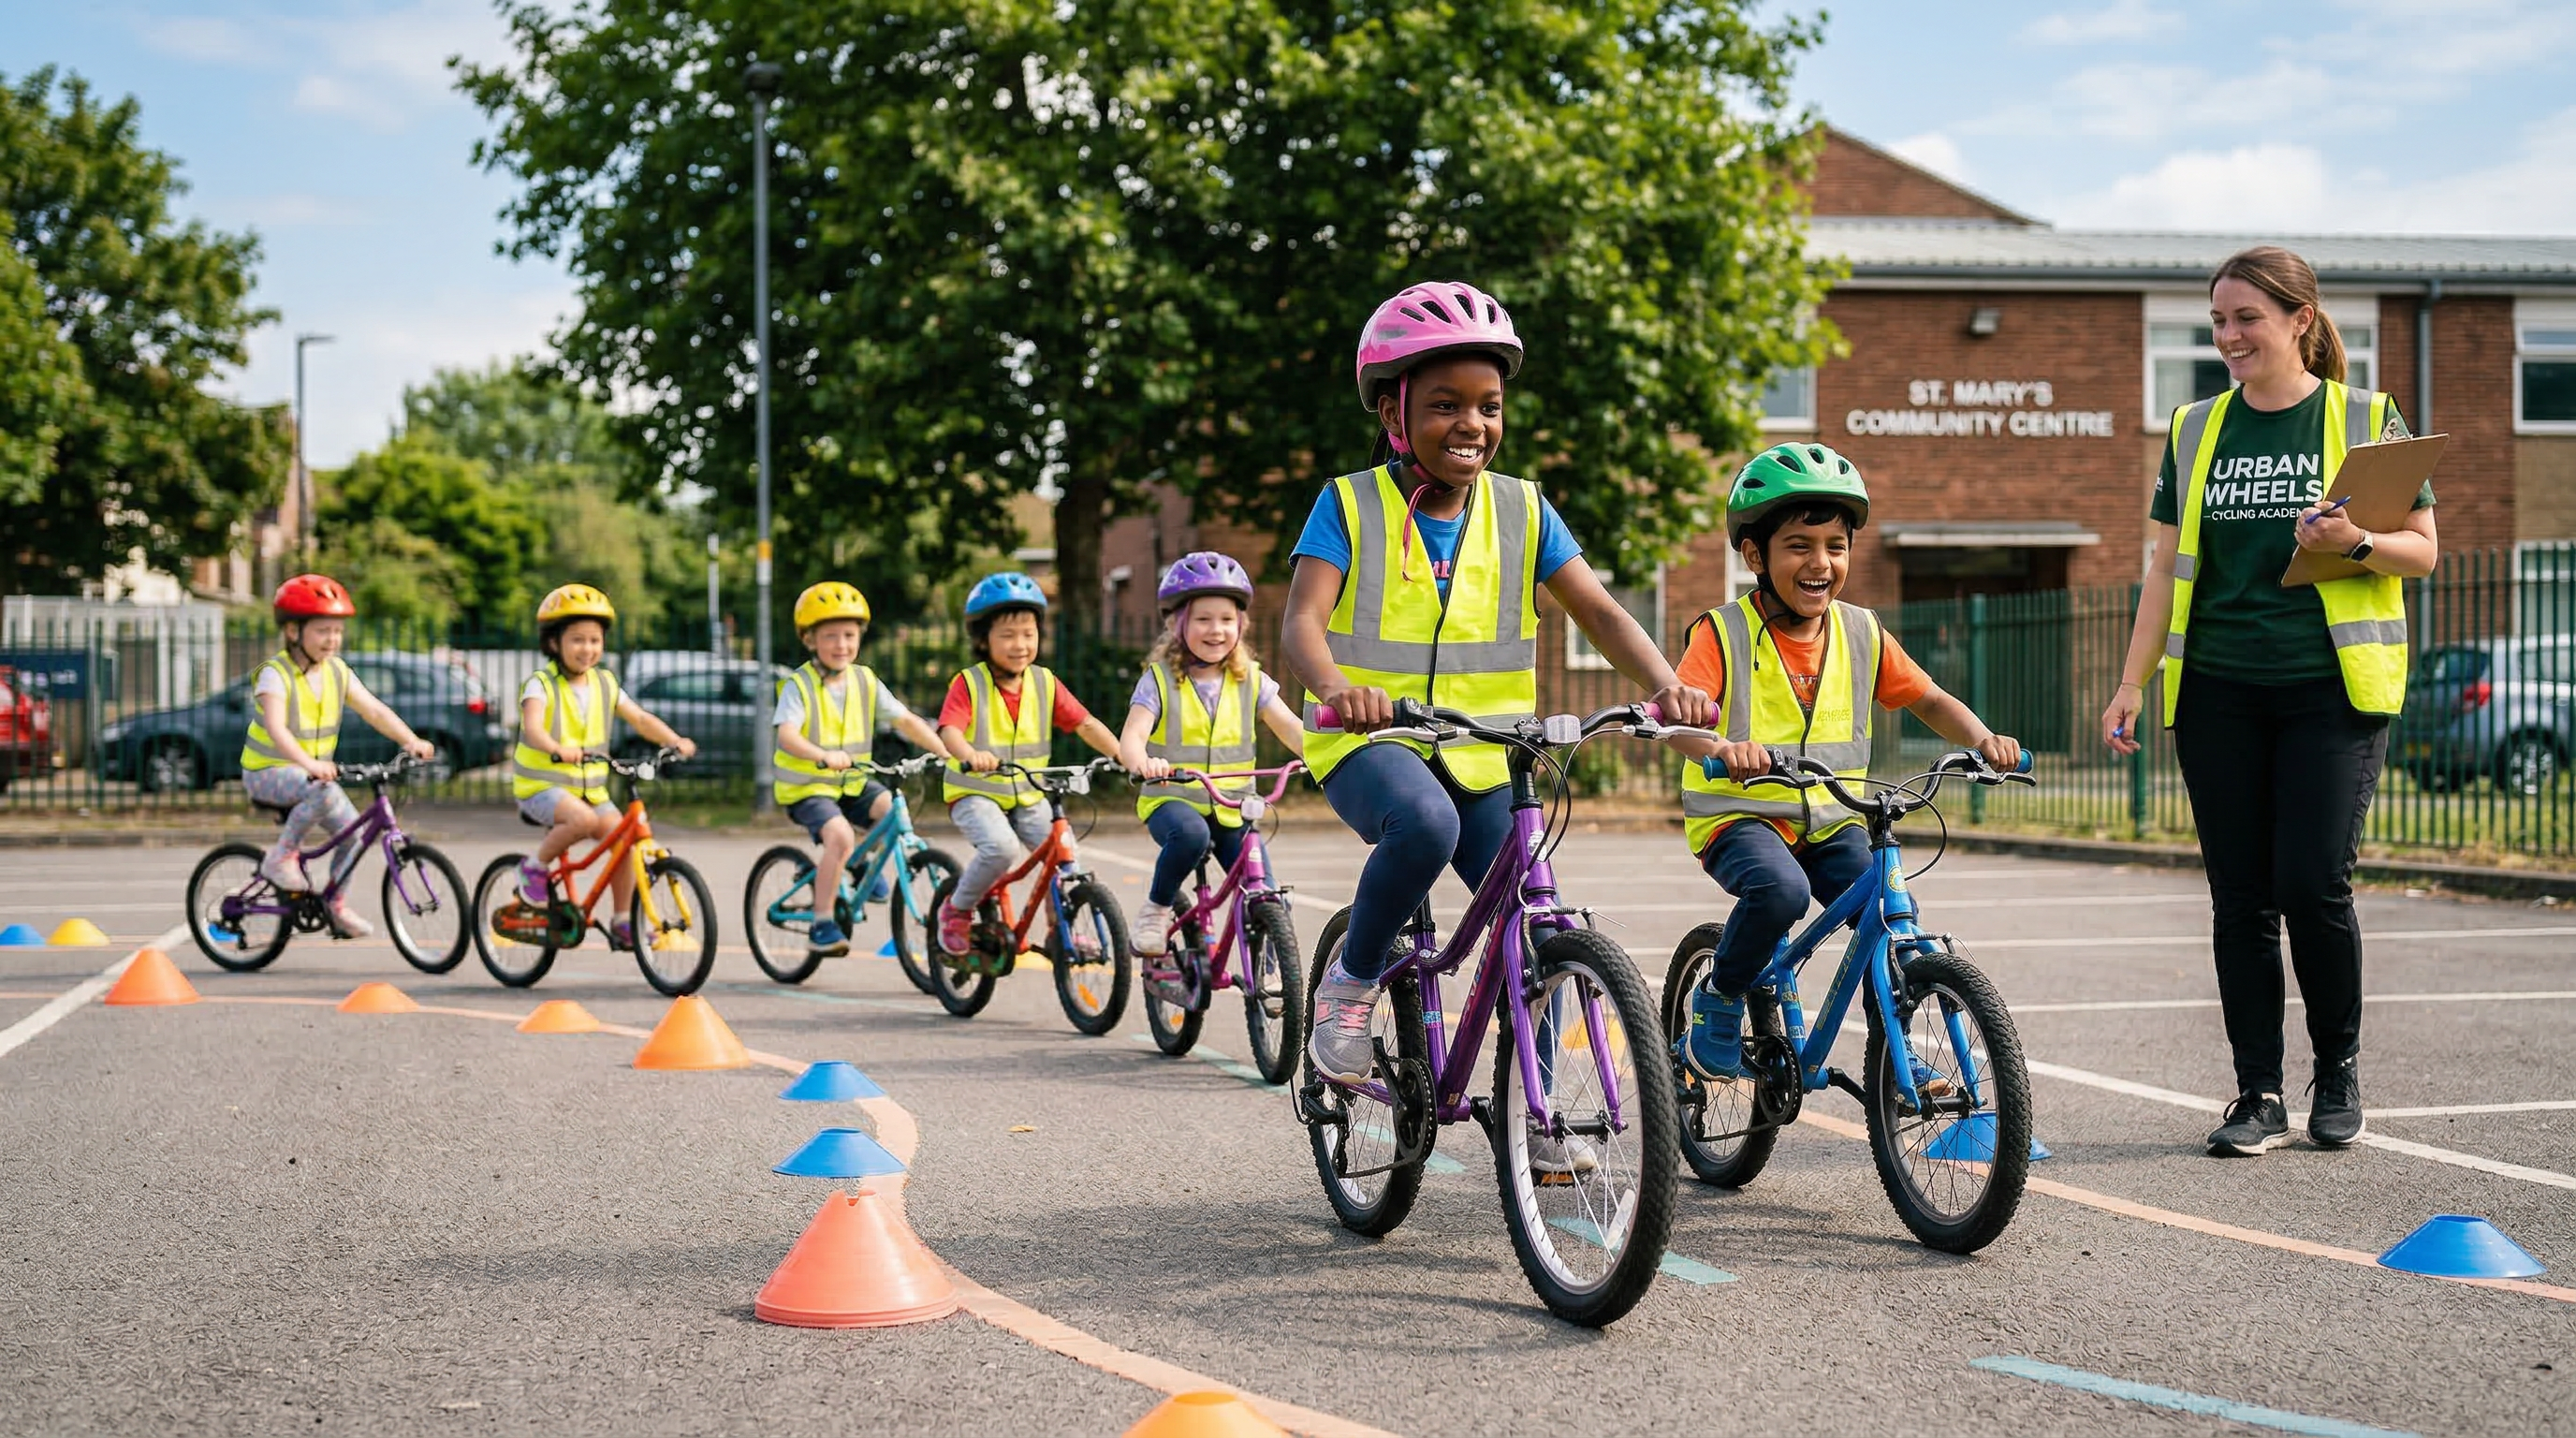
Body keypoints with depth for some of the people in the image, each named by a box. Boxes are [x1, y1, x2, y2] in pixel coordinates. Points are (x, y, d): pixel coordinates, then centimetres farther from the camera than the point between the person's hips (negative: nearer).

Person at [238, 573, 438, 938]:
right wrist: (309, 764, -50)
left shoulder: (337, 672, 1)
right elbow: (276, 729, -34)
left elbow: (374, 710, -6)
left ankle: (336, 906, 8)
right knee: (323, 792, -35)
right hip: (269, 772, -6)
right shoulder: (275, 674, -19)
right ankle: (280, 857, -16)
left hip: (316, 769, 7)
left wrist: (411, 741, -23)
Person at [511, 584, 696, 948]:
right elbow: (532, 727, -28)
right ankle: (535, 867, -8)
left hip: (590, 788, 5)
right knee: (582, 819, -34)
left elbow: (640, 719, 3)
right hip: (542, 786, -5)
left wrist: (674, 741, -16)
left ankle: (621, 922, 1)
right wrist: (558, 749, -49)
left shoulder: (604, 684, 7)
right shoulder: (541, 685, -10)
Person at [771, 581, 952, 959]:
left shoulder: (865, 682, 3)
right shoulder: (799, 686, -12)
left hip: (852, 785, 5)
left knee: (896, 807, -21)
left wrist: (947, 753, -13)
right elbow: (786, 734, -27)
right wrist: (823, 756, -46)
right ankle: (822, 925, -19)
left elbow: (906, 721, 0)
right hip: (806, 788, -5)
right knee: (840, 834, -30)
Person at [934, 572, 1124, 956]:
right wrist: (970, 755, -47)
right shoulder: (969, 684, -11)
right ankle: (957, 910, -4)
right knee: (1002, 847, -31)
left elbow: (1085, 724, -3)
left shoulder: (1045, 683, 2)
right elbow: (949, 730, -25)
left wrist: (1122, 754, -20)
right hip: (975, 794, -4)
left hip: (1028, 797, 4)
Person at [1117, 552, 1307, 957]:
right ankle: (1156, 910, -13)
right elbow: (1131, 736, -17)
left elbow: (1291, 729, -3)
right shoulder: (1160, 680, -4)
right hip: (1171, 800, -3)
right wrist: (1142, 762, -42)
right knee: (1191, 833, -38)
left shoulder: (1251, 680, 4)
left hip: (1233, 809, 3)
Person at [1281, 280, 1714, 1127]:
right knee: (1424, 824, -37)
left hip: (1480, 755, 4)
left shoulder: (1522, 511, 4)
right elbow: (1302, 621, -17)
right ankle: (1351, 985, -12)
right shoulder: (1350, 505, -4)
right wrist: (1337, 687, -40)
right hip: (1371, 740, -4)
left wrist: (1663, 684, -24)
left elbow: (1599, 611, -3)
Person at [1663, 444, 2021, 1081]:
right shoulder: (1723, 634, -8)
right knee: (1781, 890, -34)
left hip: (1832, 825, 4)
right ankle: (1718, 1002, -7)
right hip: (1739, 817, -4)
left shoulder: (1863, 635, 6)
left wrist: (1982, 739, -7)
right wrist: (1720, 749, -46)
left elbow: (1929, 700, 14)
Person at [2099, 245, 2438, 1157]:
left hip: (2331, 688, -3)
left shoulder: (2366, 421, 3)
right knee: (2239, 897, 2)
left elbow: (2424, 551, 3)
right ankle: (2258, 1095, 9)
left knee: (2312, 884, -10)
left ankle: (2339, 1072, 12)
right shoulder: (2196, 431, 12)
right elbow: (2168, 566, 14)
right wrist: (2133, 683, 6)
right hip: (2217, 694, 3)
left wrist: (2356, 543, -18)